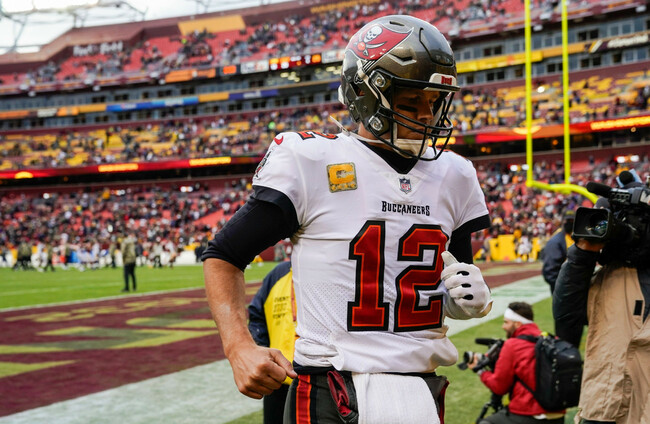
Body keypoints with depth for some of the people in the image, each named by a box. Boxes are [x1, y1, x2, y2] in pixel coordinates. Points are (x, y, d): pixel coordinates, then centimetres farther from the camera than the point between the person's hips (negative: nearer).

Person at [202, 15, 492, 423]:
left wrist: (471, 298, -3)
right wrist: (240, 348, -18)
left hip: (424, 390, 5)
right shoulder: (311, 163, -8)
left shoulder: (452, 176, 9)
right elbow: (223, 257, -3)